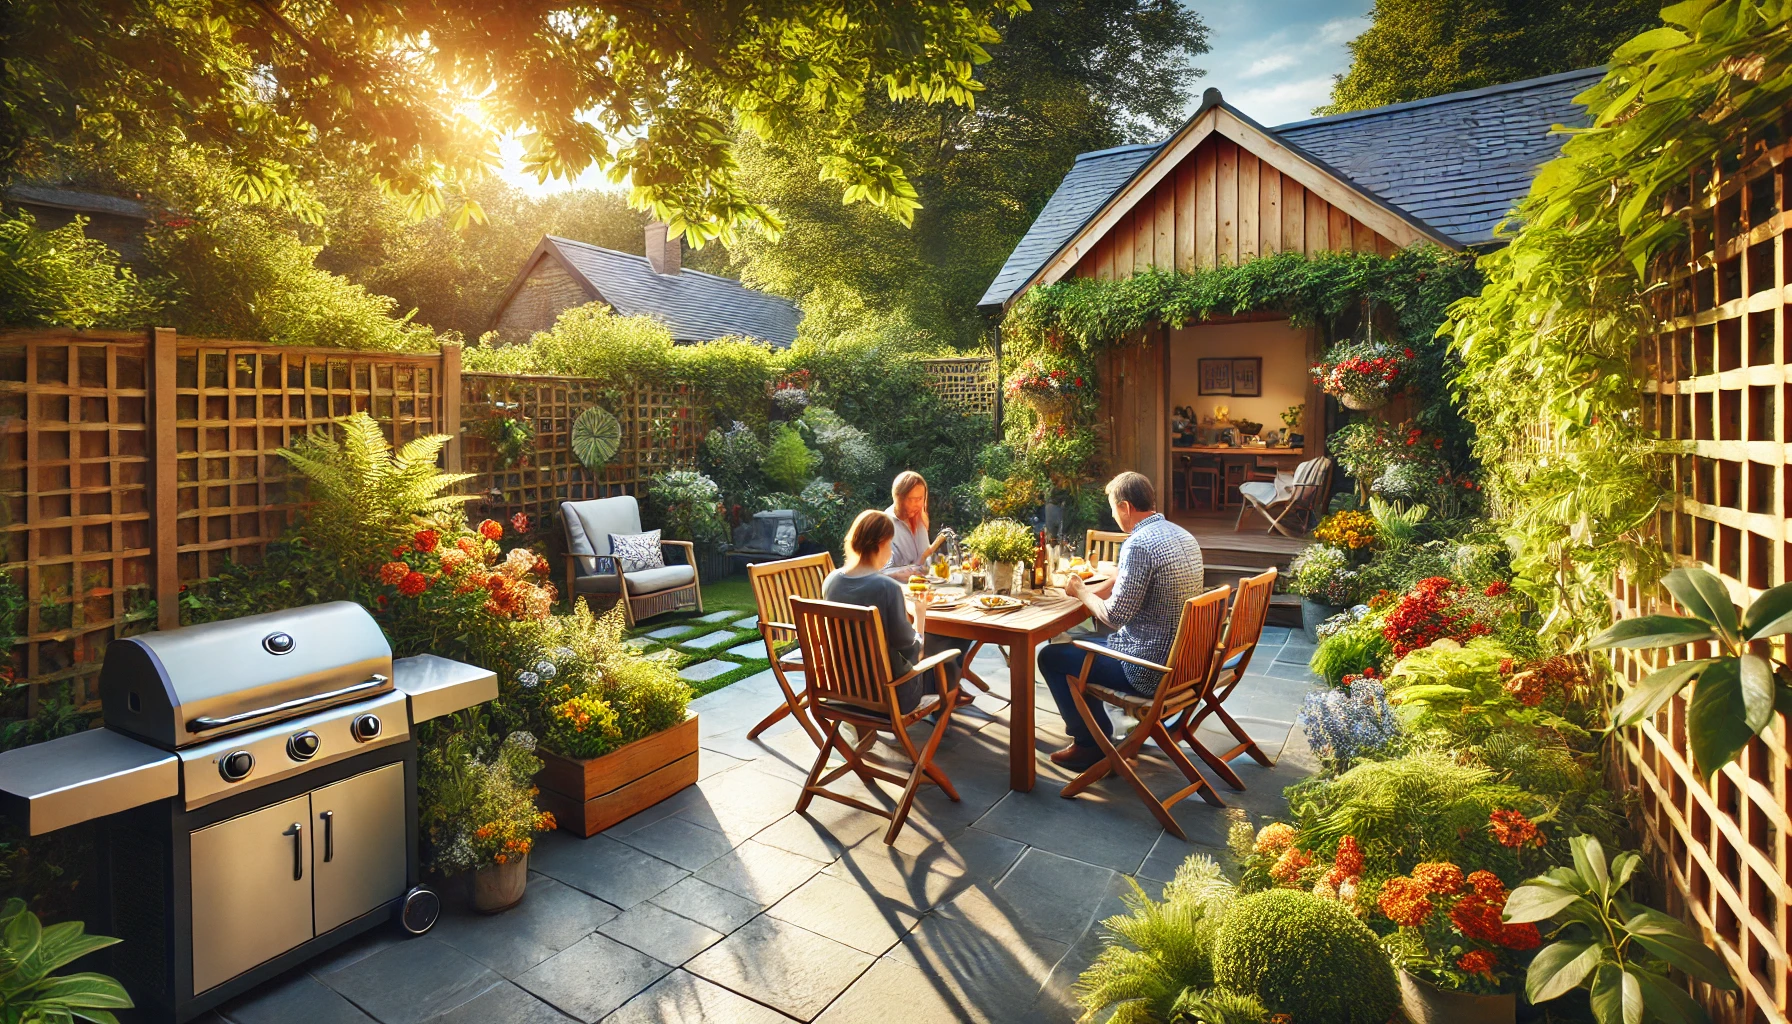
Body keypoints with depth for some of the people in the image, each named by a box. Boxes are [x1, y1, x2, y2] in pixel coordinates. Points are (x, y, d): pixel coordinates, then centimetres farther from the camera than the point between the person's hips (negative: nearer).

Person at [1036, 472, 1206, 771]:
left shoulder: (1138, 544, -23)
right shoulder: (1182, 535, 7)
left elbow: (1115, 616, -22)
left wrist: (1080, 593, -5)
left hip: (1151, 669, -9)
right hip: (1182, 660, 10)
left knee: (1051, 656, 5)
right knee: (1084, 645, 27)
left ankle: (1089, 744, 15)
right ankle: (1099, 732, 33)